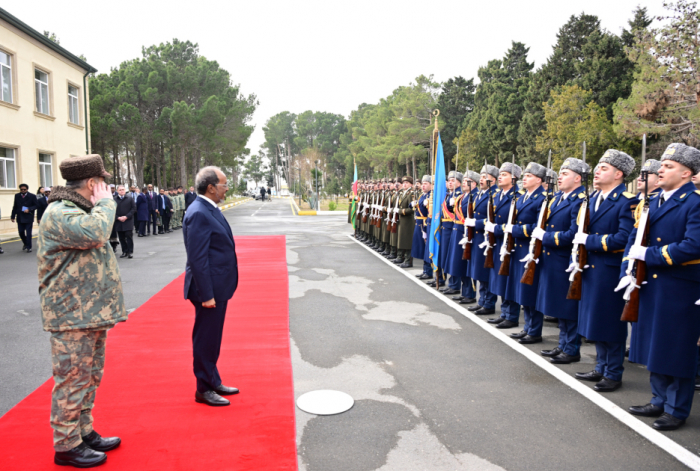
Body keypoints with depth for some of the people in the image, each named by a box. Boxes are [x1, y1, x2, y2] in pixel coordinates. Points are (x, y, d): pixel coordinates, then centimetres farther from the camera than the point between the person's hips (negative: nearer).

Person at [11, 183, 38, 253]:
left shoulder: (32, 196, -3)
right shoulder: (17, 196, 7)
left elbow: (36, 205, -2)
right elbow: (15, 207, 9)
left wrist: (29, 209, -18)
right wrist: (13, 216, 6)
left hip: (29, 218, -3)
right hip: (20, 218, 4)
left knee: (28, 233, -4)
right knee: (21, 232, 8)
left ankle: (29, 247, 4)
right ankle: (25, 244, 32)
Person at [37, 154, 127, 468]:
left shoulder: (78, 210, 18)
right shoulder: (59, 213, -17)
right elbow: (94, 233, -35)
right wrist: (105, 202, -18)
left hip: (91, 313, 10)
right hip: (72, 318, -10)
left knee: (89, 379, 19)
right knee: (72, 382, 1)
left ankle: (84, 432, 33)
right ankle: (67, 446, 15)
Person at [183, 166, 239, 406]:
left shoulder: (210, 209, 11)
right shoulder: (198, 214, -20)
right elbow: (198, 258, -23)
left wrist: (217, 290, 18)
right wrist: (206, 294, -23)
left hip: (218, 287, 10)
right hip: (209, 289, -10)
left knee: (212, 338, 19)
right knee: (205, 339, 4)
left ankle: (214, 382, 33)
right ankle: (204, 389, 18)